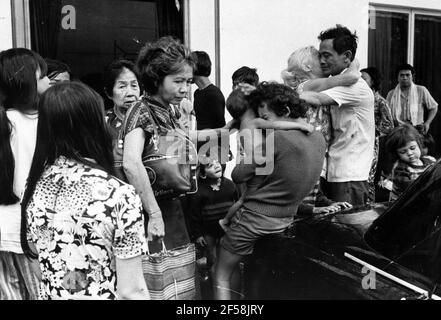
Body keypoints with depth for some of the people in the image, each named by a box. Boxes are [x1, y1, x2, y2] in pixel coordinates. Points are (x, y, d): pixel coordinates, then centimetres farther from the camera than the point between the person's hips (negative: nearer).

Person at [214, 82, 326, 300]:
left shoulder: (277, 137, -23)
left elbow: (238, 176, -18)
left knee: (221, 276, 8)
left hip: (256, 217, -8)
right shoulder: (319, 139, 1)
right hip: (286, 218, 8)